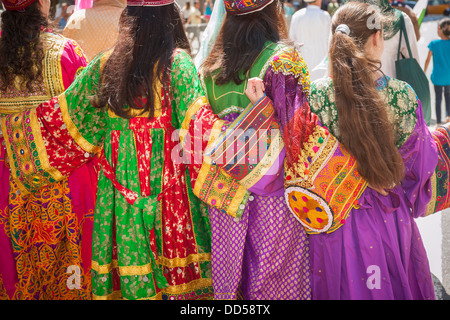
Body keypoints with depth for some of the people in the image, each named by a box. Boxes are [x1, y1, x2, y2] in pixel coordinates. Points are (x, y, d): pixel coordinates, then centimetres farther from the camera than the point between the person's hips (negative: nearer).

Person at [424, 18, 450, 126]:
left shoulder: (434, 44, -13)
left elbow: (428, 60, -4)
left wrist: (424, 73, 10)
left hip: (437, 76, -1)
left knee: (438, 98, 10)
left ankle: (439, 123, 14)